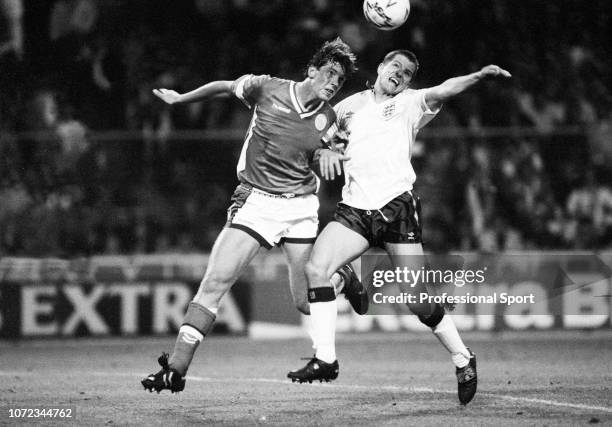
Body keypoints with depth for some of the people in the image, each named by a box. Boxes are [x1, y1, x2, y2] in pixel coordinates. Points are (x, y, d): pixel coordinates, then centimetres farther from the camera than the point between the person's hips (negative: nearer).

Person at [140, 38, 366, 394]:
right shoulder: (266, 88, -6)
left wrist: (329, 155, -3)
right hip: (255, 201, -2)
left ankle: (342, 278, 37)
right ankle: (177, 368, -14)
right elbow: (226, 87, 13)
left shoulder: (328, 118, 2)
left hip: (301, 207, 2)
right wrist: (180, 98, 21)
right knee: (215, 281, -16)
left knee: (307, 303, 0)